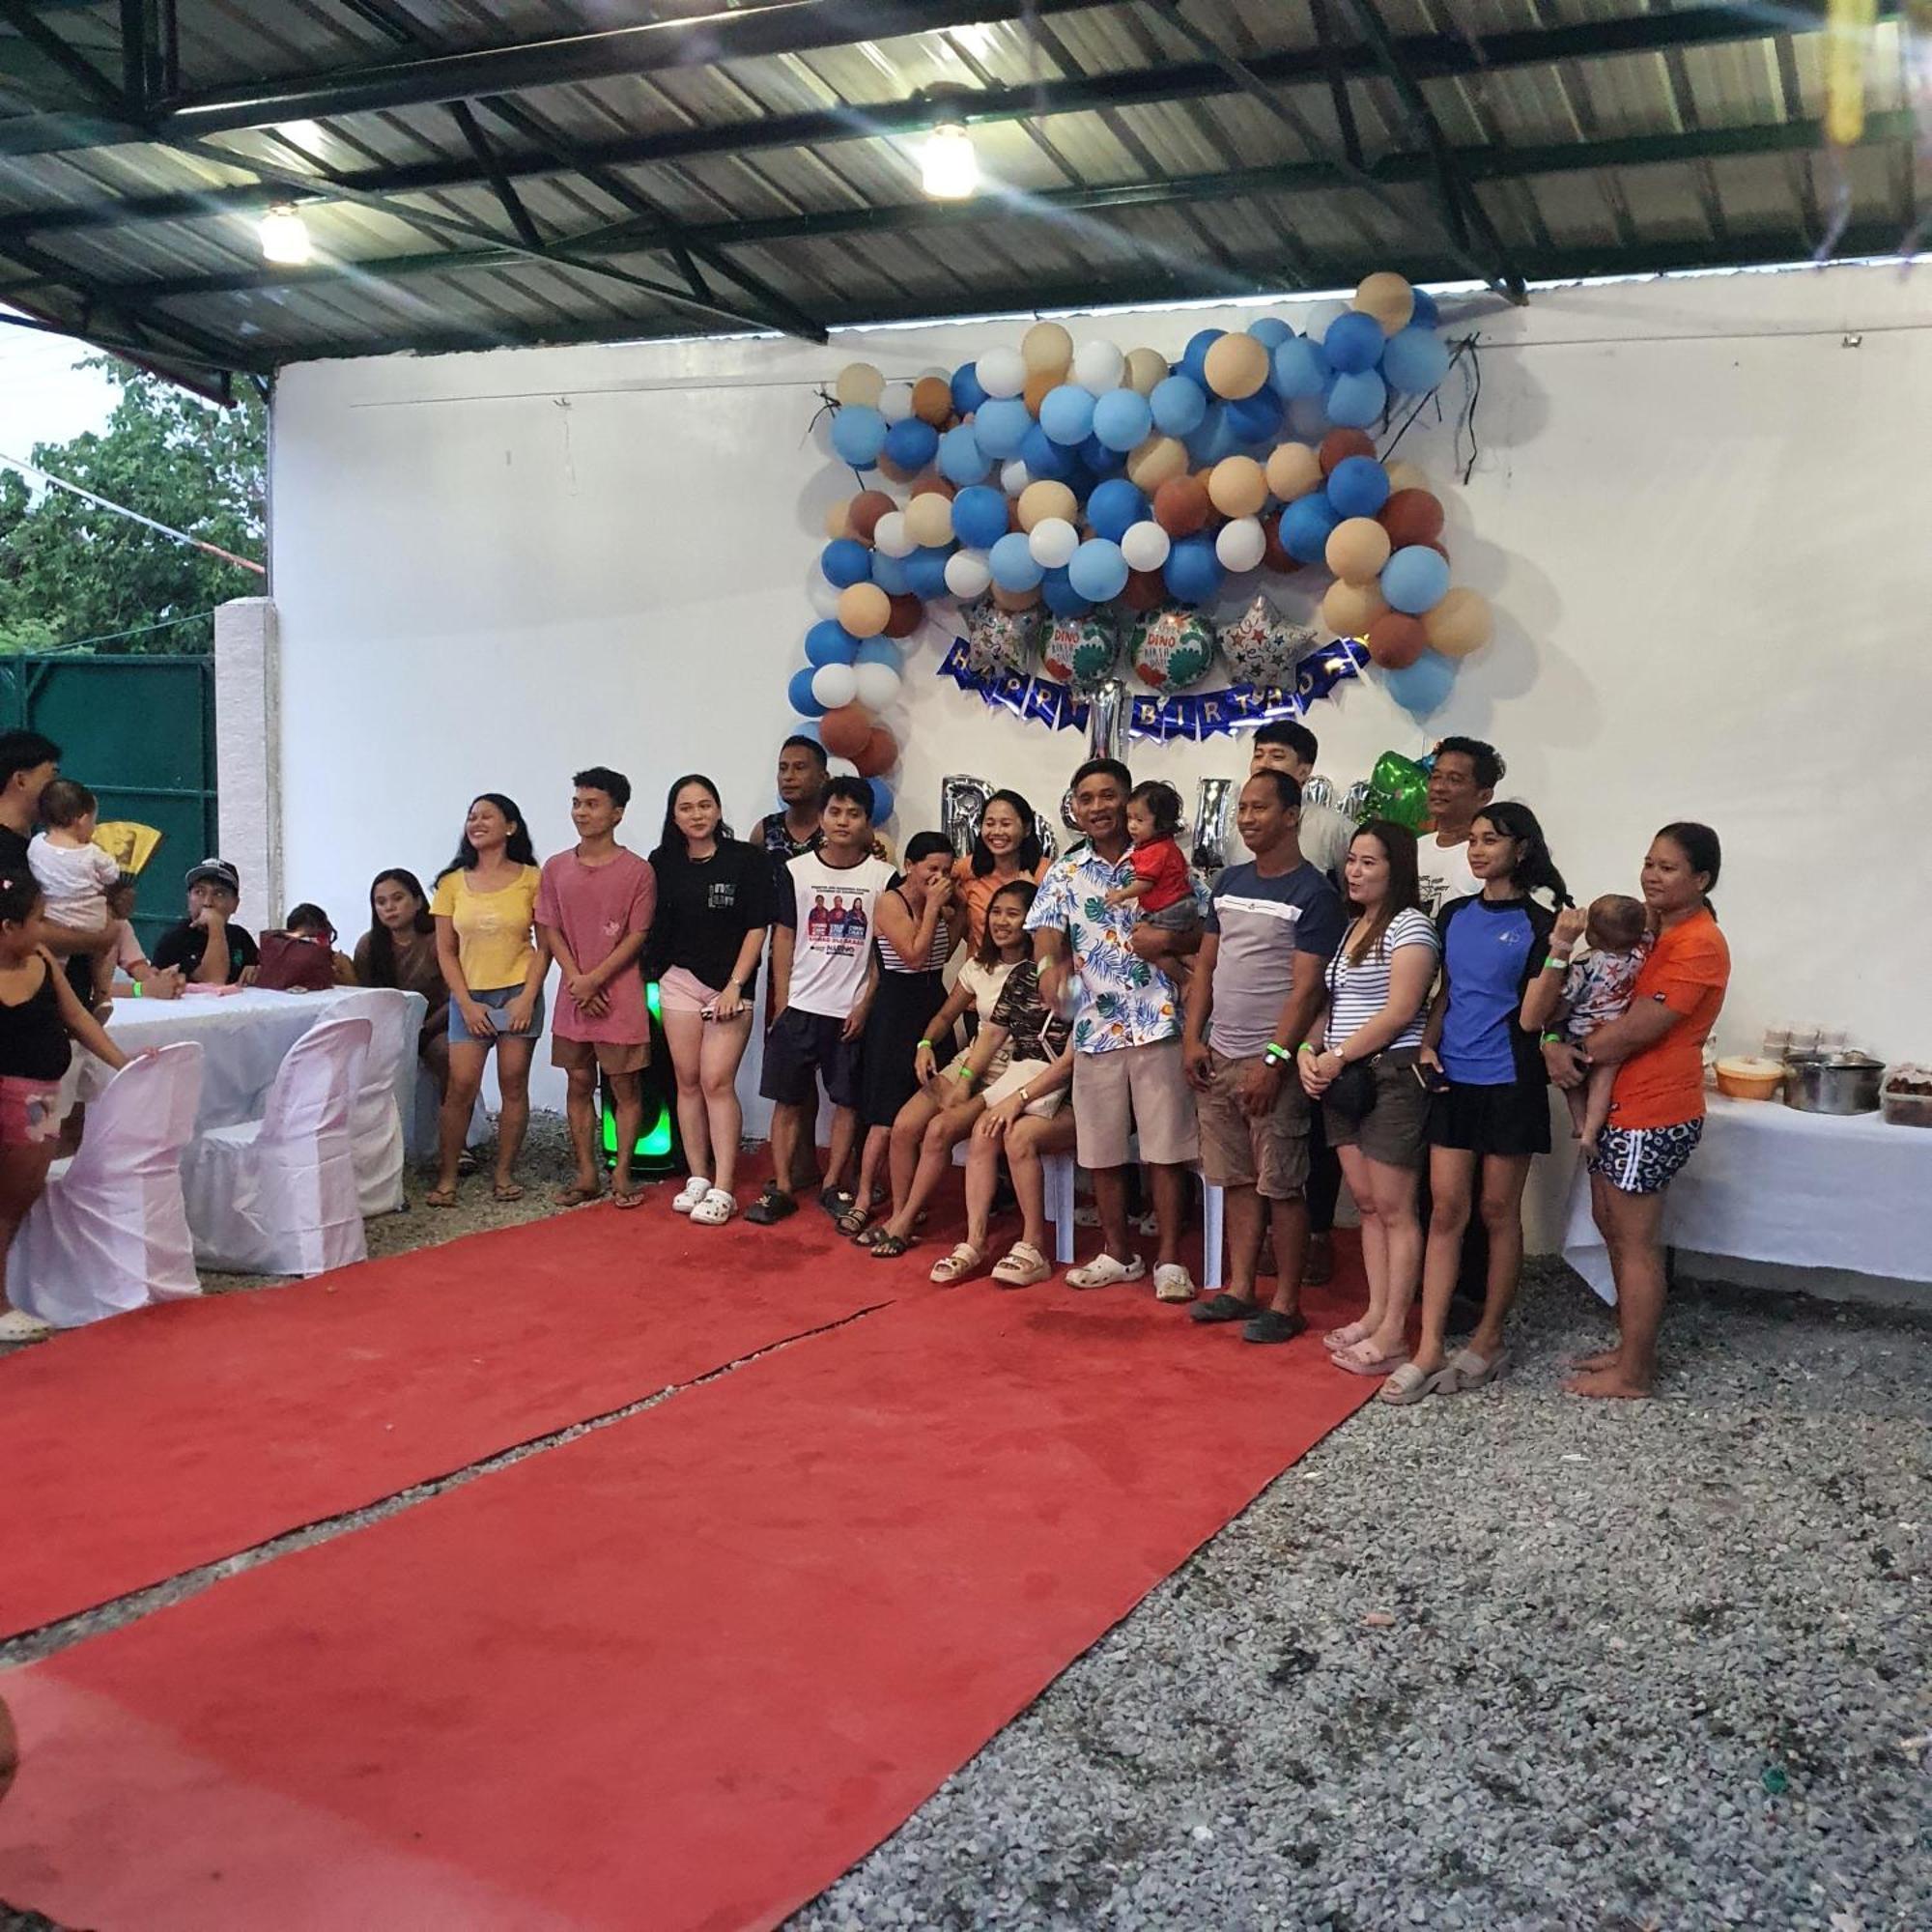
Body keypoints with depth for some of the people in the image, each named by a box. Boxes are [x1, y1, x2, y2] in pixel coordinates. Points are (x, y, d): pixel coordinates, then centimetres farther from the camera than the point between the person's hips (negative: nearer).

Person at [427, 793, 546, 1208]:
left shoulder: (531, 879, 0)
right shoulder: (452, 883, 7)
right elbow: (445, 951, 6)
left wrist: (527, 997, -9)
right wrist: (466, 1003, -2)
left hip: (518, 993, -1)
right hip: (468, 997, 1)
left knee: (514, 1085, 2)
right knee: (461, 1087, -5)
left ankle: (505, 1174, 11)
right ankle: (446, 1178, 1)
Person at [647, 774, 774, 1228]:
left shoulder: (747, 860, -5)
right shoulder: (663, 863, 5)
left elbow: (757, 928, -6)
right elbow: (653, 925, 10)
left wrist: (735, 986, -10)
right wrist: (654, 968, 0)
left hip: (730, 985, -4)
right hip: (679, 981, 4)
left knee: (717, 1082, -9)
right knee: (688, 1082, 6)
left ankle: (723, 1189, -6)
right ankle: (697, 1179, 15)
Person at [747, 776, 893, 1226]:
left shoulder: (883, 877, -1)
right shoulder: (797, 871, 2)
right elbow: (784, 940, 5)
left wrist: (866, 1004, -5)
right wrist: (781, 1005, -1)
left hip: (853, 1011, -1)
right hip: (799, 1006, 1)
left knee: (848, 1101, 5)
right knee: (788, 1099, 3)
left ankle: (831, 1186, 18)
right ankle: (781, 1188, 12)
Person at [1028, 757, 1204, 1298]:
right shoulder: (1063, 875, 8)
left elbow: (1207, 931, 4)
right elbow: (1047, 934, -6)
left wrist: (1169, 940, -16)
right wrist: (1050, 964, -29)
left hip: (1158, 1025, -2)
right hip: (1095, 1028, 3)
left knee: (1166, 1148, 1)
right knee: (1102, 1151, 10)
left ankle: (1169, 1259, 12)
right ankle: (1117, 1254, 25)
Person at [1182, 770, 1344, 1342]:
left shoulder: (1313, 893, -8)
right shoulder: (1229, 881, 12)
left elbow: (1306, 988, -13)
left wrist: (1273, 1060, -18)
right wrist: (1194, 1038, 6)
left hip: (1272, 1061, -6)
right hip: (1219, 1057, 7)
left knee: (1281, 1185, 0)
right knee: (1236, 1179, 12)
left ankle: (1286, 1303, 8)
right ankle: (1240, 1288, 21)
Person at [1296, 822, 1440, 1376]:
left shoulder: (1410, 925, -8)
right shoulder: (1349, 929, 17)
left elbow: (1399, 1011, -15)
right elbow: (1329, 1004, 18)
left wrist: (1337, 1057, -13)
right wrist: (1310, 1052, 0)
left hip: (1391, 1076, -8)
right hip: (1343, 1081, 8)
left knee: (1393, 1208, -4)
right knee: (1366, 1204, 11)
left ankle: (1393, 1333, 0)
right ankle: (1375, 1315, 18)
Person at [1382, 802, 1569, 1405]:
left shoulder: (1538, 924, -6)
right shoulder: (1454, 916, 9)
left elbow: (1531, 1018, -12)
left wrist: (1559, 952, -22)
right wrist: (1427, 1044, 2)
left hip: (1508, 1084, -4)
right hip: (1452, 1082, 4)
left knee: (1497, 1212, 6)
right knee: (1446, 1212, 3)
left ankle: (1489, 1341, 19)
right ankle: (1429, 1351, 4)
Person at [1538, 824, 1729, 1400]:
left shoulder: (1698, 944, -17)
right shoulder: (1643, 924, 10)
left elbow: (1639, 1029, -21)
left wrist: (1573, 1055, -9)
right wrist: (1555, 1042, -11)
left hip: (1653, 1115, -9)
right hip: (1616, 1104, 9)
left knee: (1636, 1243, 0)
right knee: (1611, 1226, 18)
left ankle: (1632, 1374, 12)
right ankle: (1632, 1348, 31)